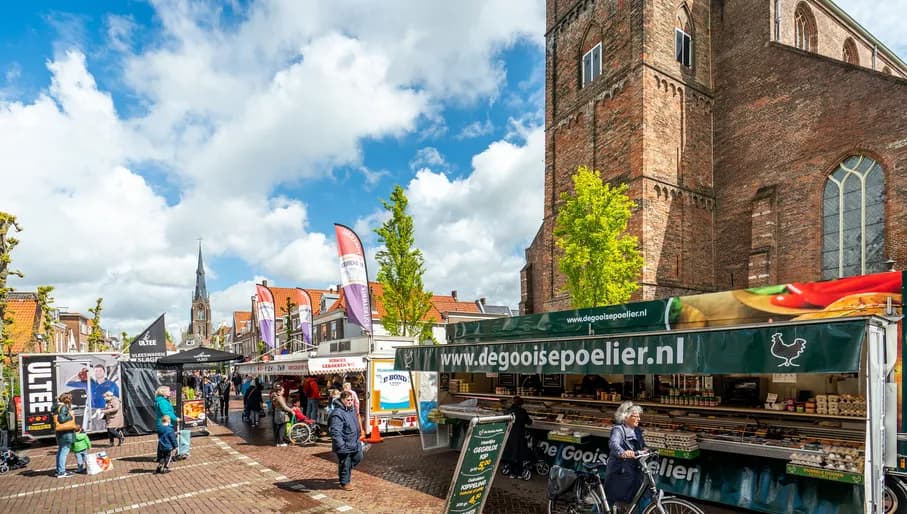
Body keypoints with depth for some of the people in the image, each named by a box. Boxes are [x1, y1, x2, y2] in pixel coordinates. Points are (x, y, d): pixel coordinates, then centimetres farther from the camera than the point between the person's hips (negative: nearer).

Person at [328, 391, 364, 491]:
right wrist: (341, 445, -32)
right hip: (344, 446, -9)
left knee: (358, 458, 23)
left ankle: (347, 470, 45)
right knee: (345, 464, 6)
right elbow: (335, 432, -29)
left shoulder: (351, 409, 6)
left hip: (354, 443, 9)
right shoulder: (337, 413, -24)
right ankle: (344, 483, 25)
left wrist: (359, 432, 25)